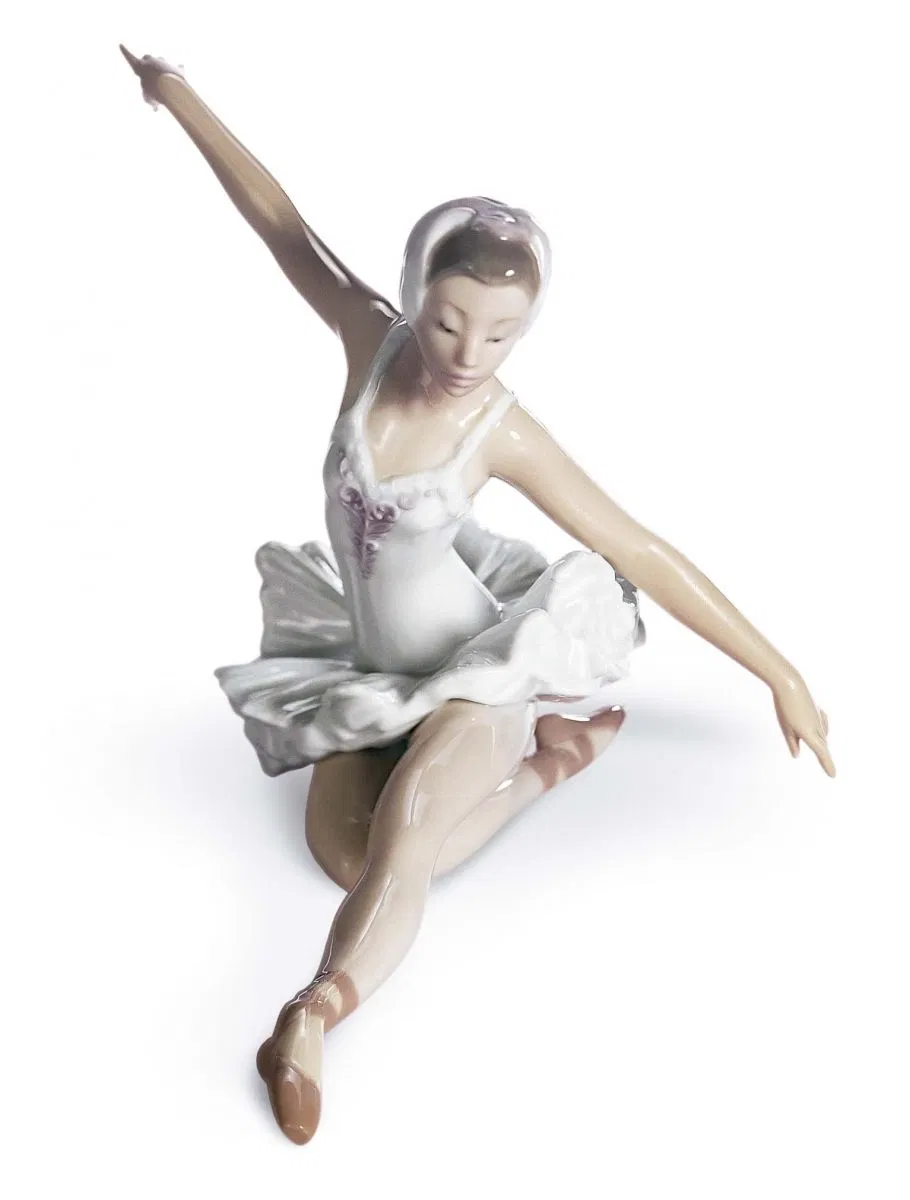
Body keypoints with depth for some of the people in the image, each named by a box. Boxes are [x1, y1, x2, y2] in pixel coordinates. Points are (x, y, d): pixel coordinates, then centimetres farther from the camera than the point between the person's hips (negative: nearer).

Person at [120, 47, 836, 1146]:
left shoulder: (503, 433, -19)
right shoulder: (374, 342, -9)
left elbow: (649, 557, -14)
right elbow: (281, 222, 4)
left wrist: (780, 675, -11)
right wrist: (181, 99, 15)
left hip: (477, 676, -5)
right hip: (372, 680, 5)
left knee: (401, 825, -34)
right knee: (347, 852, -18)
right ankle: (542, 762, 1)